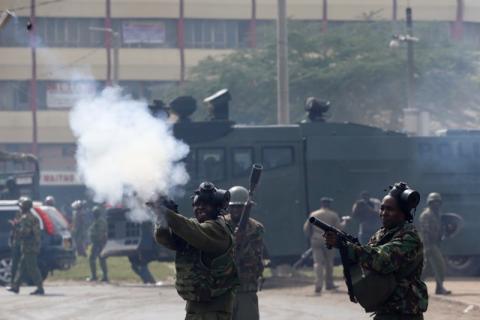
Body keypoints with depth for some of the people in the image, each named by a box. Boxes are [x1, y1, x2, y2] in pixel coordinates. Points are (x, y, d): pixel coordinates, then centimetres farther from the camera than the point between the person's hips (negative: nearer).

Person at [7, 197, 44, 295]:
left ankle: (40, 288, -9)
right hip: (34, 246, 10)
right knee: (22, 267, 15)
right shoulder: (33, 217, 16)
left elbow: (24, 232, -22)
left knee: (32, 268, -8)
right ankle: (16, 286, 20)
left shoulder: (25, 218, -15)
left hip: (28, 247, -10)